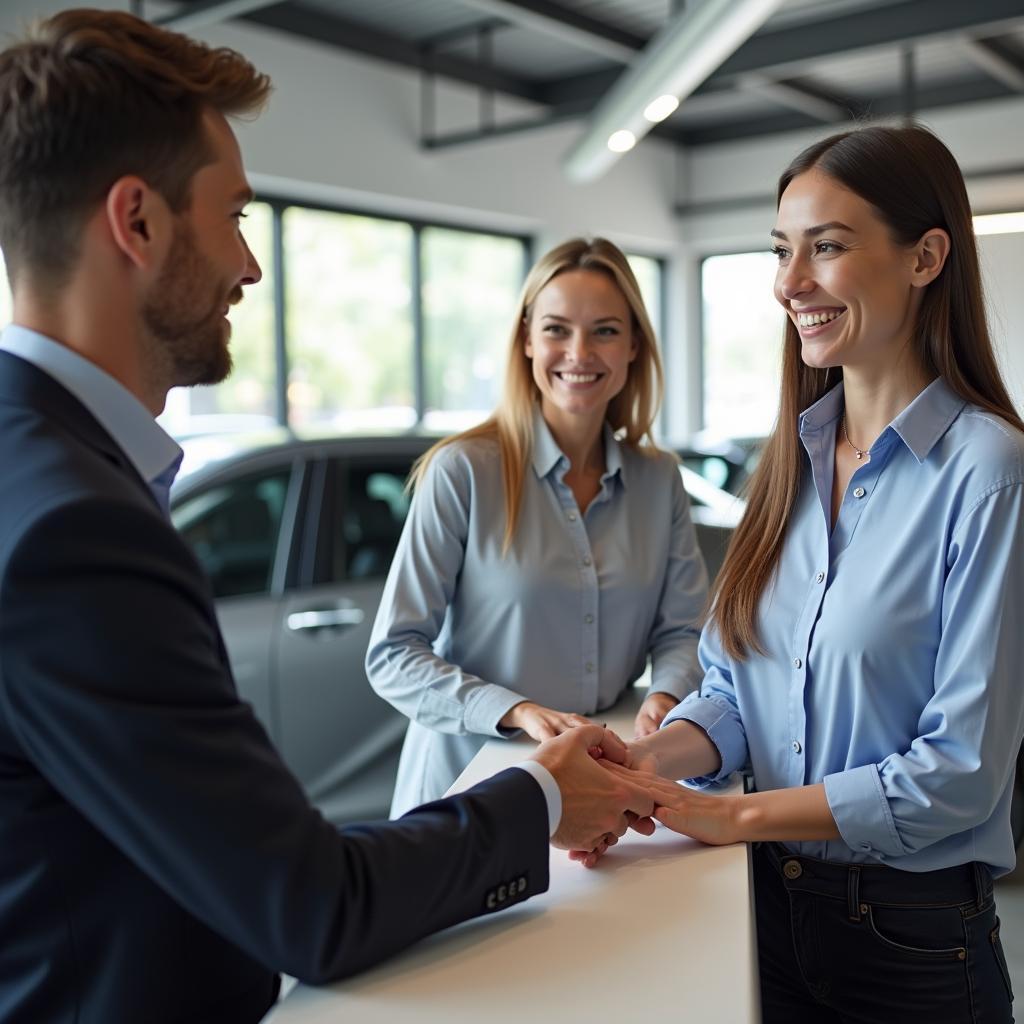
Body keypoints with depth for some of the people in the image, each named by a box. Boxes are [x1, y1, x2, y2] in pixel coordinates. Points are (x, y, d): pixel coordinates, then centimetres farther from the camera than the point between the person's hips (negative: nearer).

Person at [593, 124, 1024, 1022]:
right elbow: (734, 688, 3)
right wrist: (645, 766, -16)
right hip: (769, 901, 5)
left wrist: (736, 814, -18)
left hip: (912, 932, -5)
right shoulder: (796, 453, 1)